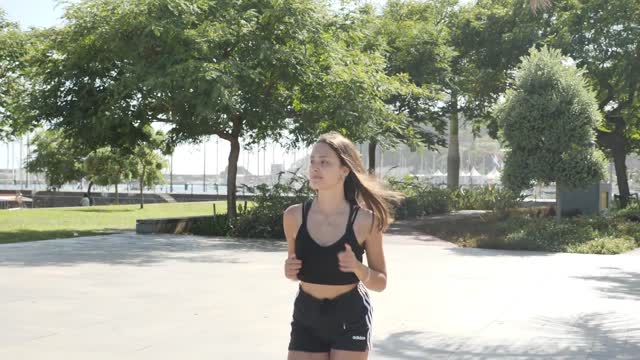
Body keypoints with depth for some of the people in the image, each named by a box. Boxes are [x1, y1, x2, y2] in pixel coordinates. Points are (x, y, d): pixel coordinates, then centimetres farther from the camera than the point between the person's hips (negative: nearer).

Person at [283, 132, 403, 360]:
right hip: (307, 316, 3)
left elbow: (380, 282, -2)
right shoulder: (294, 216, -6)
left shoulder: (365, 220, -12)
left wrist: (358, 268, -22)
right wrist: (290, 272, -11)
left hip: (350, 319, -2)